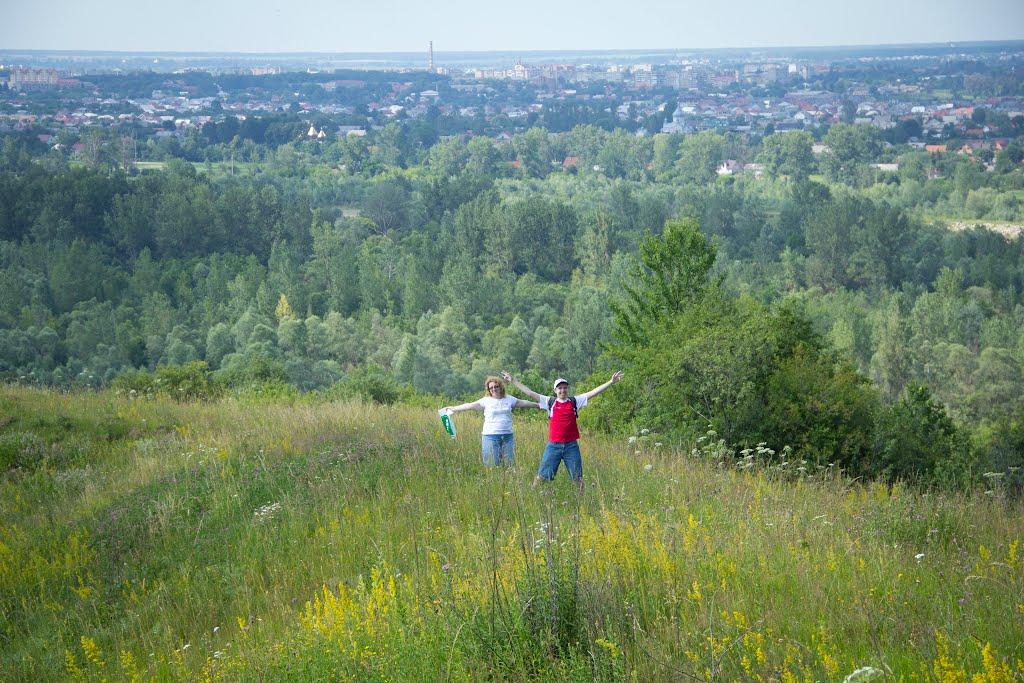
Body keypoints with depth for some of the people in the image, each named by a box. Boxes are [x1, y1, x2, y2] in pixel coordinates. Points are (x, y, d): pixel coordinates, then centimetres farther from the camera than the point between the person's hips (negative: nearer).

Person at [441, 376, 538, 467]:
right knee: (492, 465, -4)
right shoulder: (486, 401, 1)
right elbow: (470, 405, -2)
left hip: (508, 436, 3)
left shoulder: (509, 399, 10)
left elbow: (524, 403, 18)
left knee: (509, 463, 2)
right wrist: (453, 408, -7)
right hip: (491, 436, -3)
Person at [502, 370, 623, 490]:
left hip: (571, 445, 1)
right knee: (542, 476, 1)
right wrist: (513, 381, 2)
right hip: (553, 445, -1)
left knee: (578, 478, 7)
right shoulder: (550, 402, 4)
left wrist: (611, 382, -2)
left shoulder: (575, 401, 6)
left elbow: (593, 392, 3)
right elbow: (530, 393, 3)